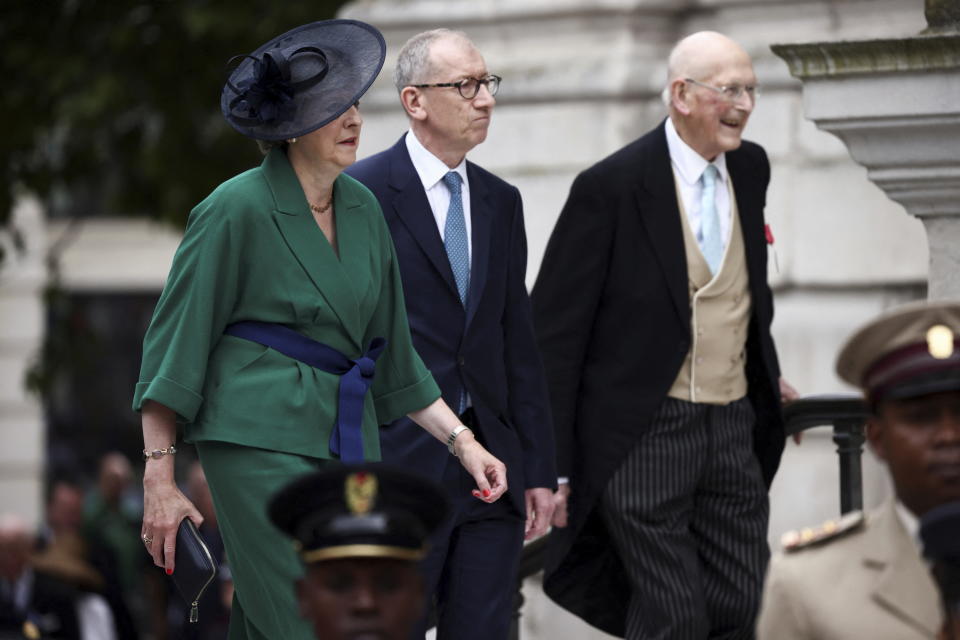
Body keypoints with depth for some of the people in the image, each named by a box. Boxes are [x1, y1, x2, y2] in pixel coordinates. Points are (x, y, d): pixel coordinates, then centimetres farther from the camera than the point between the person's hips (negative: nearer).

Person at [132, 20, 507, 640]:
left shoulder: (363, 208, 12)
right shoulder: (237, 210, -8)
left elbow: (392, 354, 20)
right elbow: (173, 341, -6)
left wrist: (462, 440, 14)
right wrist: (160, 479, -9)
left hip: (350, 443, 7)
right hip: (264, 445, -7)